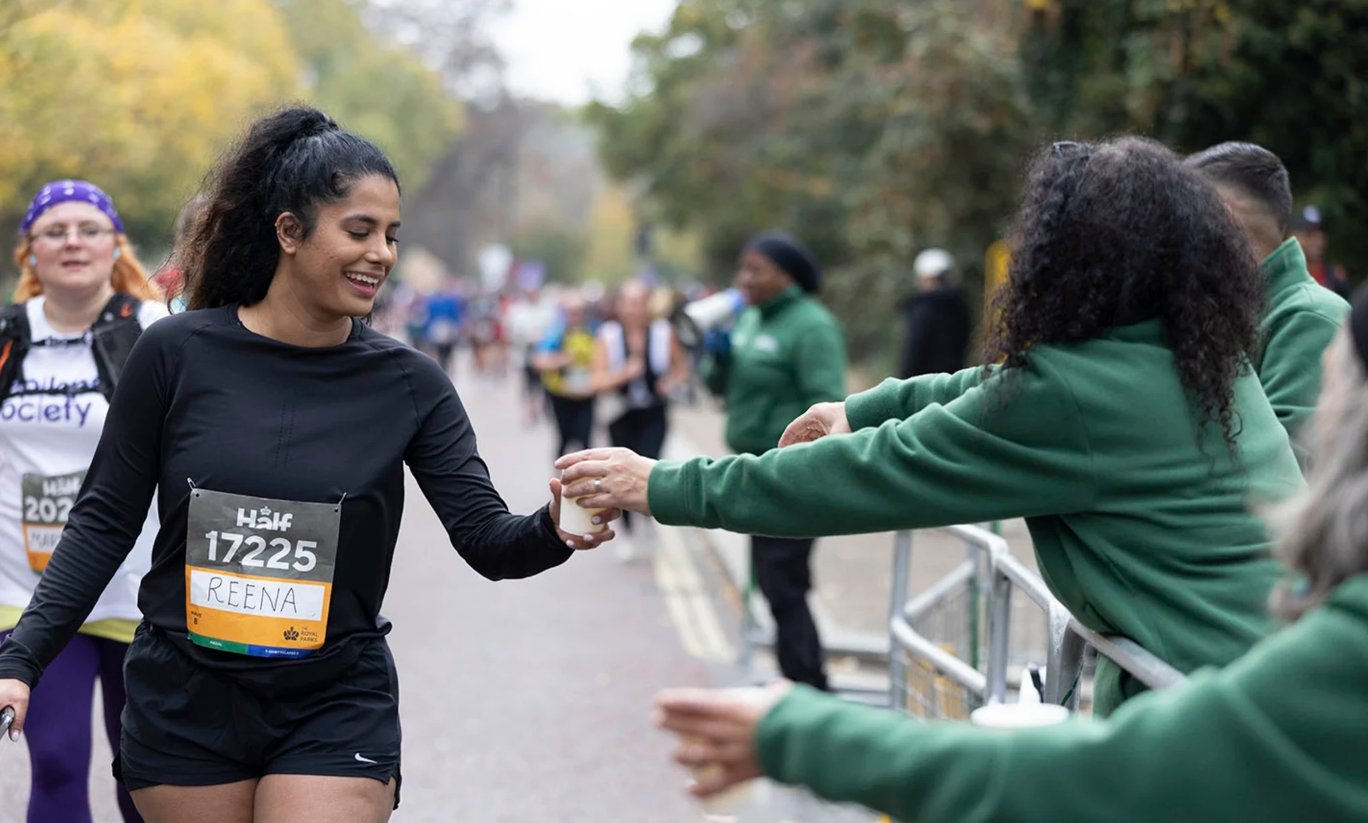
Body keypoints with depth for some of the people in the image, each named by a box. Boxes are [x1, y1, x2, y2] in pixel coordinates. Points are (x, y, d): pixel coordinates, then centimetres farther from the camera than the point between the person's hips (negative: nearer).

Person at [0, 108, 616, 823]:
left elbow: (489, 541, -7)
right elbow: (105, 520, 1)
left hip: (335, 709, 0)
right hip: (183, 701, 1)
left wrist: (554, 531, -29)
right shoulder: (177, 353, -6)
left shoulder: (408, 383, -3)